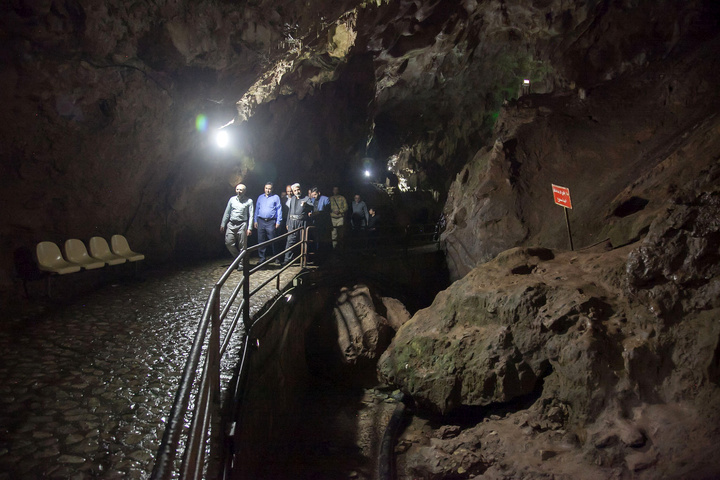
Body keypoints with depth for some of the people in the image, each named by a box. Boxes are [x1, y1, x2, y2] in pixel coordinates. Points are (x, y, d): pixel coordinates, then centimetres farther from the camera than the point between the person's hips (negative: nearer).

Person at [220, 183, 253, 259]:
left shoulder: (249, 201, 1)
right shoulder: (232, 199, 11)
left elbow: (251, 215, -1)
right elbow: (227, 213, 15)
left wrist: (249, 228, -9)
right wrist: (223, 224, 13)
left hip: (242, 225, -3)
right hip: (231, 224, 3)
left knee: (242, 246, -2)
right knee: (228, 243, -3)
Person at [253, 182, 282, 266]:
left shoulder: (276, 197, 5)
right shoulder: (260, 197, 16)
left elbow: (279, 210, 2)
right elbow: (257, 209, 18)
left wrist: (278, 221, -5)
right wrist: (255, 220, 11)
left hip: (271, 222, -3)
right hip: (261, 221, 3)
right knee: (261, 240, 3)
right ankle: (262, 258, 9)